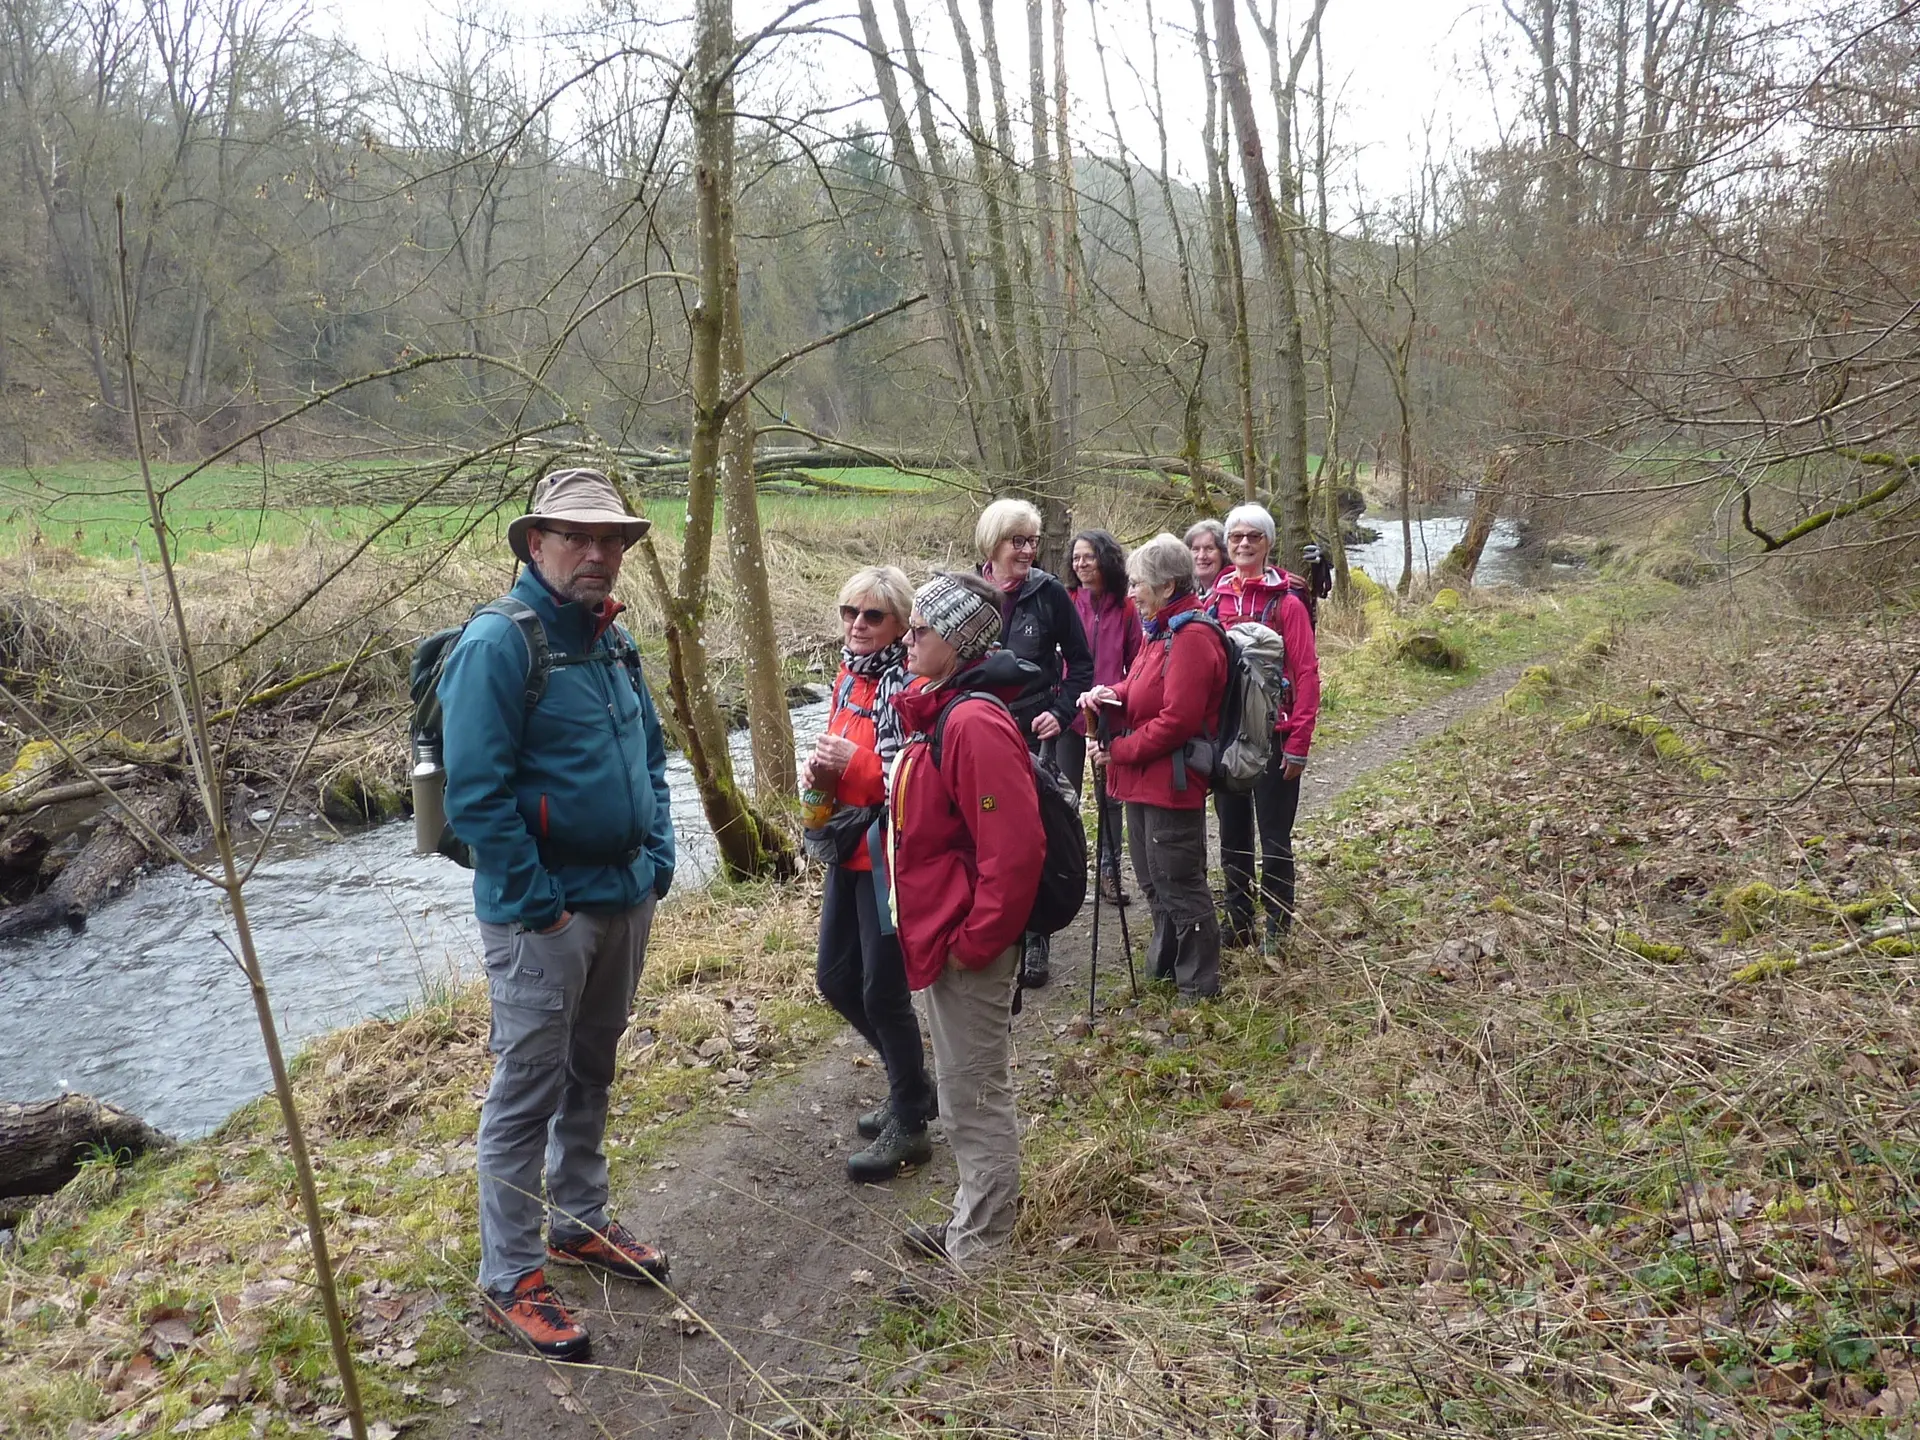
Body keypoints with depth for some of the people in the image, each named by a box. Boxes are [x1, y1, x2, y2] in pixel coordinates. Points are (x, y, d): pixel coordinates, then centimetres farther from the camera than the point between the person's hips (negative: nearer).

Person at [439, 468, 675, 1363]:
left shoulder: (614, 642, 8)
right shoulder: (497, 644, -16)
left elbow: (650, 755, 19)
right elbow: (476, 794, -20)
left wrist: (659, 855, 9)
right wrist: (540, 904, -19)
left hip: (625, 900, 8)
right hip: (542, 914, -8)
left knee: (591, 1070, 21)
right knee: (526, 1093, 3)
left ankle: (582, 1222, 38)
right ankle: (511, 1280, 16)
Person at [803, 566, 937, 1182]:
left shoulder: (908, 685, -18)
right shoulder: (849, 675, 9)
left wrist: (854, 762, -25)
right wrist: (822, 767, 0)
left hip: (891, 855, -9)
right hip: (848, 849, 9)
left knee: (882, 991, 0)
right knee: (837, 980, 16)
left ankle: (909, 1125, 20)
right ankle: (914, 1084, 36)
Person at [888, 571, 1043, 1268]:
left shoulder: (975, 723, -23)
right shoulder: (943, 711, 10)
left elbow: (1013, 849, -27)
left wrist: (974, 941, -20)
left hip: (970, 950, -10)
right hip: (943, 935, 10)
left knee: (973, 1096, 3)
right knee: (967, 1088, 21)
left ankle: (982, 1251, 18)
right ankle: (971, 1224, 37)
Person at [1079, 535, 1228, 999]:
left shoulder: (1193, 639, -20)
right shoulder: (1160, 632, 13)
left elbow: (1177, 720, -24)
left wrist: (1119, 751, -17)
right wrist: (1110, 694, -6)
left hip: (1171, 782, -10)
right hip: (1143, 779, 10)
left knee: (1180, 884, 2)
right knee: (1153, 880, 21)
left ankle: (1199, 986, 15)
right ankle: (1164, 964, 36)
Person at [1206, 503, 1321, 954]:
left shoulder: (1286, 602, -7)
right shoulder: (1215, 600, 6)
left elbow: (1307, 673, -9)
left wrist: (1299, 742, -12)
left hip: (1272, 735, -4)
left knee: (1274, 837, 4)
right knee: (1232, 834, 14)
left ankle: (1278, 927, 18)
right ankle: (1238, 920, 26)